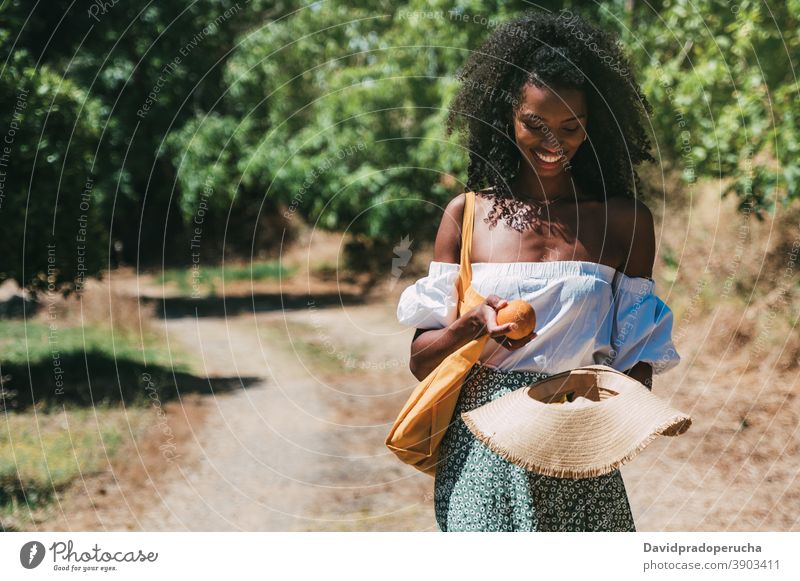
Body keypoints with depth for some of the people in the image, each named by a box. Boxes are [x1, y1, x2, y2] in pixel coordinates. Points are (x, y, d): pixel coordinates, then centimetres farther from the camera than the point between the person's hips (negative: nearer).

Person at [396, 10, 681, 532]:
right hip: (483, 451, 0)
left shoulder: (627, 222, 6)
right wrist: (473, 325, -14)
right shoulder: (468, 214, 6)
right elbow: (421, 361, 6)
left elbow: (637, 359, 7)